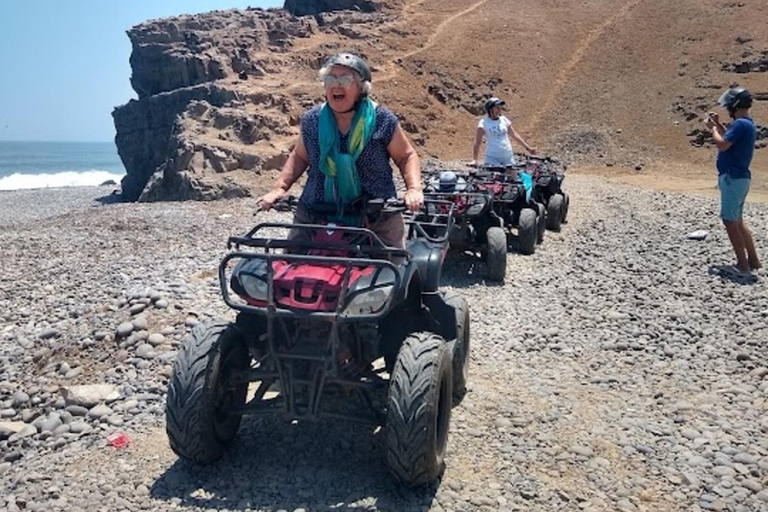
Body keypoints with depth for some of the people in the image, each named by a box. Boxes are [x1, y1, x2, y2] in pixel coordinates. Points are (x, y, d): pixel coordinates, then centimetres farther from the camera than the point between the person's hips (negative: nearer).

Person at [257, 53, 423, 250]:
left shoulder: (383, 121, -5)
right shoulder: (311, 120, 2)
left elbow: (406, 156, 4)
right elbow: (299, 157, 16)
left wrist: (414, 189, -12)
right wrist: (279, 187, 4)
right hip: (314, 217, 2)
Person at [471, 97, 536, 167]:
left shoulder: (504, 120, 10)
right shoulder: (483, 123, -3)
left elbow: (514, 135, 17)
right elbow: (477, 143, -6)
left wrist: (528, 148, 15)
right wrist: (474, 160, -16)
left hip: (508, 157, 4)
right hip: (492, 159, -4)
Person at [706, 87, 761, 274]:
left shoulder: (741, 124, -17)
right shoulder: (747, 124, 14)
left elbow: (722, 145, -23)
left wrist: (713, 128, -7)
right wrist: (719, 125, 19)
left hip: (732, 178, -10)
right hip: (739, 177, 10)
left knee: (730, 220, -7)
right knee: (737, 220, 17)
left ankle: (743, 264, -5)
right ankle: (753, 260, 22)